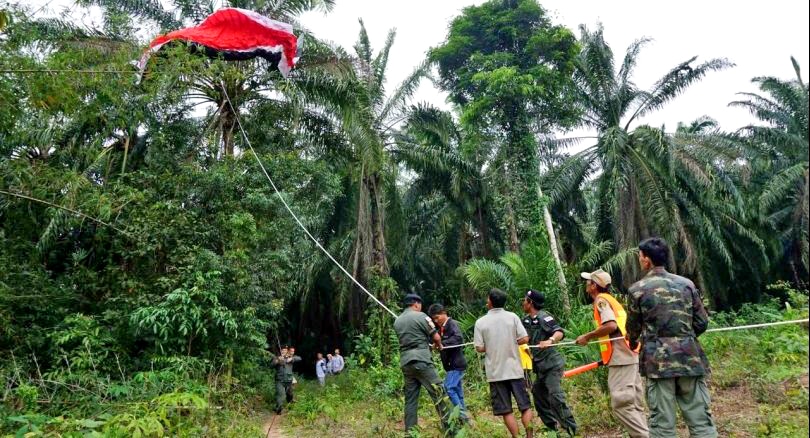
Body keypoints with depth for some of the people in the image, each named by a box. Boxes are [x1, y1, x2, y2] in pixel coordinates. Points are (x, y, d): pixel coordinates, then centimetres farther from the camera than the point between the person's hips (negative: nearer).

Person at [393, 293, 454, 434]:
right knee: (438, 393, -3)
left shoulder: (397, 321, 15)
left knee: (410, 399, 9)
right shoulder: (421, 316, -4)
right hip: (421, 360, -7)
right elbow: (436, 337, -2)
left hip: (405, 362, 7)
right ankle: (449, 427, -3)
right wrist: (439, 346, 20)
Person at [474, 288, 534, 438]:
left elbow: (479, 348, -5)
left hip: (495, 372, -1)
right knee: (525, 405, 11)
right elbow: (524, 339, -6)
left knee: (506, 410, 7)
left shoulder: (480, 322, -5)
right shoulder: (512, 317, -2)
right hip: (514, 369, 1)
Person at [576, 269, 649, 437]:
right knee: (633, 404, 11)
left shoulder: (601, 300, -8)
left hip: (621, 358, -10)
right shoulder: (609, 299, 21)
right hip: (629, 356, 10)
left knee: (621, 404, -8)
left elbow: (611, 325, -23)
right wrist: (607, 355, 22)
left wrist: (588, 336, -12)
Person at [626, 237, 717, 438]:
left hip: (658, 360, -2)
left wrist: (633, 343, 30)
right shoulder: (687, 283, 5)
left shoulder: (638, 288, -3)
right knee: (701, 419, 8)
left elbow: (633, 327, 8)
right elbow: (702, 322, 8)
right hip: (689, 357, 3)